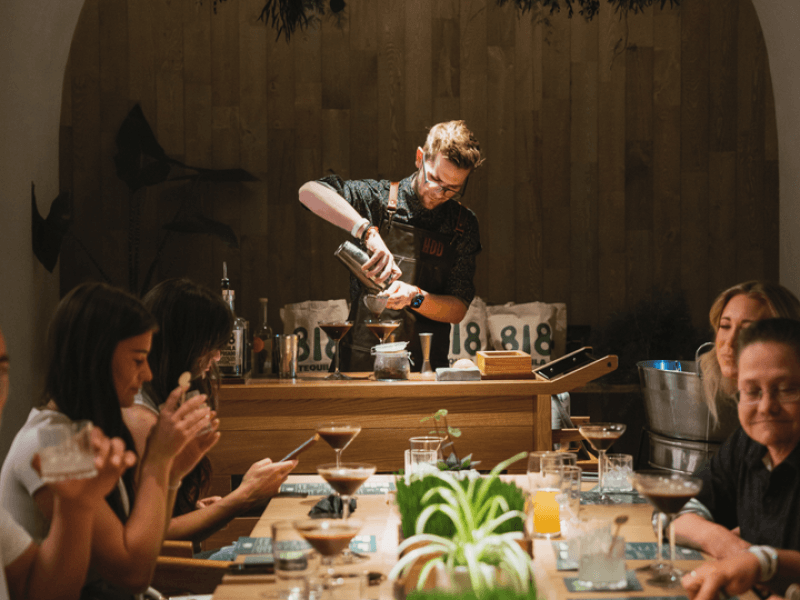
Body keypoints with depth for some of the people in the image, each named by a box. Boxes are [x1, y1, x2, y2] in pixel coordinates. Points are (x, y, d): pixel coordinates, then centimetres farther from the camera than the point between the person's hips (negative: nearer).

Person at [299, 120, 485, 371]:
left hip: (427, 367, 2)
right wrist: (368, 232, -25)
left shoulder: (463, 225, 9)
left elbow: (457, 310, 7)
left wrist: (415, 298, -14)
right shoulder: (379, 197, 2)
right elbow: (310, 192, -14)